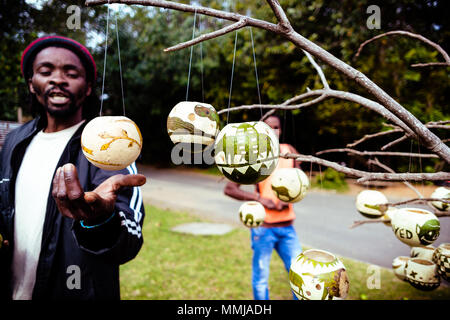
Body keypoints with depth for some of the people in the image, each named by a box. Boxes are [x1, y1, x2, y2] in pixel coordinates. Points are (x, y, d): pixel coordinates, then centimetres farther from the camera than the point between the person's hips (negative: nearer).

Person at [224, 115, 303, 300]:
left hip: (287, 227, 4)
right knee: (260, 280, 6)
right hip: (263, 228, -4)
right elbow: (229, 189, -8)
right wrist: (260, 199, -17)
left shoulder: (290, 151, 5)